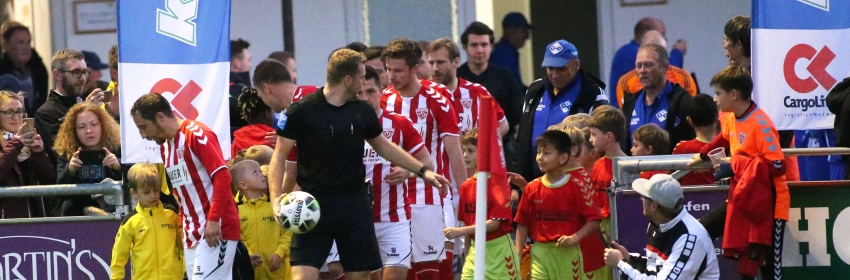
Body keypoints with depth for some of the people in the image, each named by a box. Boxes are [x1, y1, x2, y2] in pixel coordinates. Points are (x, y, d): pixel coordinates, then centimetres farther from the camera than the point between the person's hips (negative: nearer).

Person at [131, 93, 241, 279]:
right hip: (193, 233, 8)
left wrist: (214, 219, -22)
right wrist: (183, 226, 11)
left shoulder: (196, 134, -9)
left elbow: (222, 176, -17)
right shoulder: (165, 145, 16)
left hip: (216, 230, -8)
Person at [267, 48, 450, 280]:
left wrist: (422, 171, 21)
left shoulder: (362, 111, 6)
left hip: (355, 203, 5)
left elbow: (383, 146, 22)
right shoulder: (301, 111, -8)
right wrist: (276, 199, -17)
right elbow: (280, 156, -4)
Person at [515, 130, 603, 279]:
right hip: (540, 254, 2)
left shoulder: (576, 186, -5)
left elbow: (594, 220, -7)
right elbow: (522, 225, 7)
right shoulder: (532, 188, 4)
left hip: (568, 254, -2)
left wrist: (575, 237, -21)